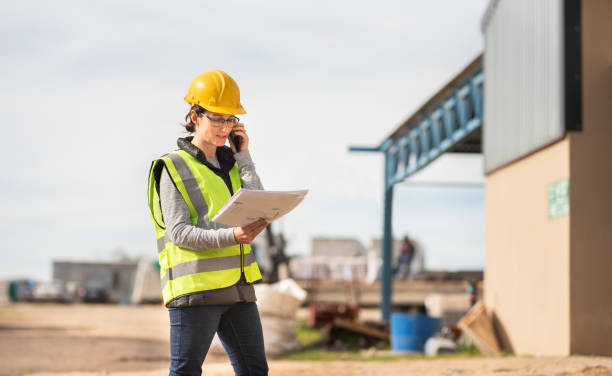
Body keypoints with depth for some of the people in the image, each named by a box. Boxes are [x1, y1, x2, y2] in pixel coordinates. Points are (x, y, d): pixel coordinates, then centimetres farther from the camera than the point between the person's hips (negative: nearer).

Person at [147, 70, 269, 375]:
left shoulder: (231, 163, 17)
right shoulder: (173, 168, -2)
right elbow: (179, 232, -12)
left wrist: (244, 157, 3)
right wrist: (230, 236, -26)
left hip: (237, 287, 7)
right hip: (195, 288, -6)